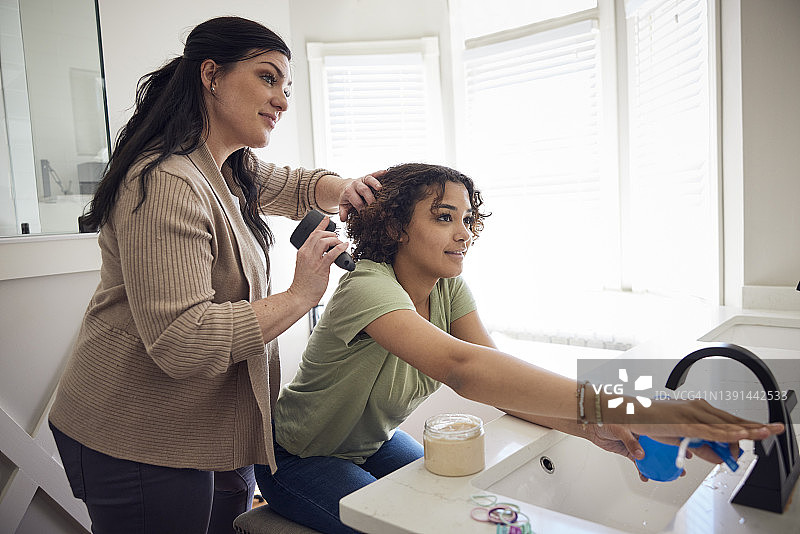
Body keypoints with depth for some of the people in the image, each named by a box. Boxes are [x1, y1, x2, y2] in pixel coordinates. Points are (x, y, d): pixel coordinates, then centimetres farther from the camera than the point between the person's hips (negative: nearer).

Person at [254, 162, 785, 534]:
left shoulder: (450, 288, -11)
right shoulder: (368, 289, -35)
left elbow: (500, 378, -21)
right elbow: (462, 367, -52)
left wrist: (593, 427, -39)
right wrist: (614, 406, -59)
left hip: (374, 444, 6)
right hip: (302, 459, -6)